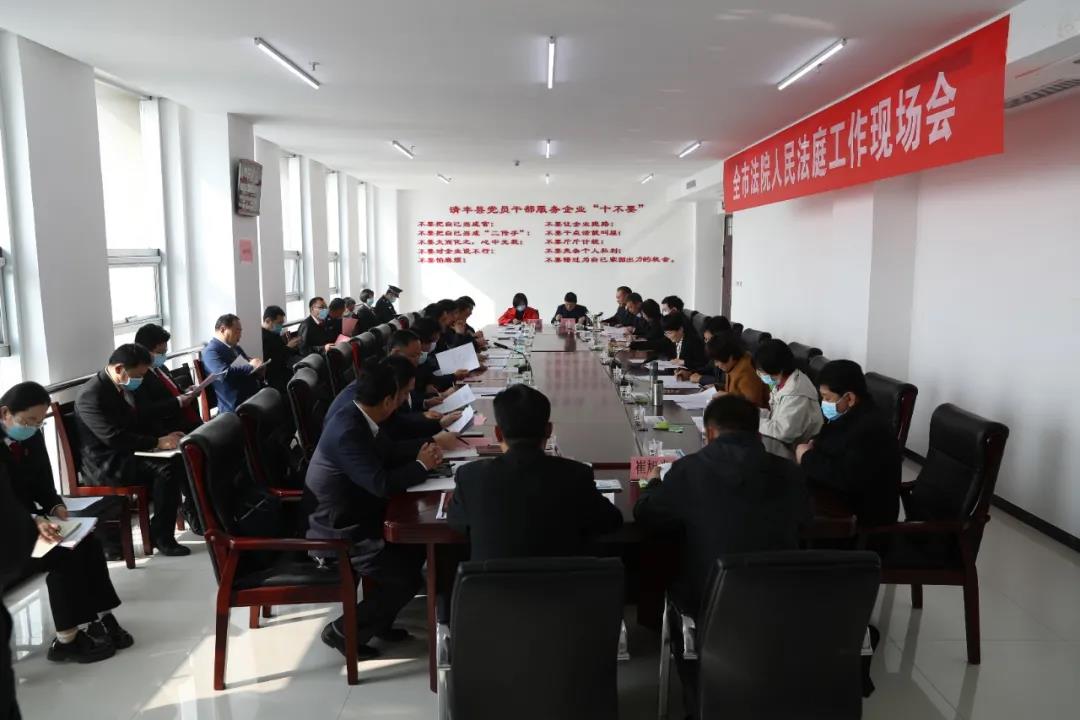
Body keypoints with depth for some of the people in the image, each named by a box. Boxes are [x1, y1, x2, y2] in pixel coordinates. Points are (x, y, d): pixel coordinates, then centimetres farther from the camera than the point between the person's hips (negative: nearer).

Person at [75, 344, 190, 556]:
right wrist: (158, 442, -22)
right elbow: (114, 438, -26)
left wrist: (162, 438, -2)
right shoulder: (91, 395, -19)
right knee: (167, 467, -27)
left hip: (124, 456, 9)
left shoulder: (122, 387, 9)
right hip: (104, 465, -9)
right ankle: (162, 535, -16)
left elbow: (137, 424, 17)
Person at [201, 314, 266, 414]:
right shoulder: (211, 351, -7)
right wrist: (250, 366, -14)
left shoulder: (235, 348, 21)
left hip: (254, 397, 9)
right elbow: (225, 373, -23)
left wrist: (259, 369, 1)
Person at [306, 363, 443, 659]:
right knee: (408, 578, -8)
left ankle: (376, 618, 27)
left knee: (415, 544, 14)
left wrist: (424, 447, -3)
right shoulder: (347, 432, -31)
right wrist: (421, 465, -18)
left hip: (352, 514, 10)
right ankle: (343, 631, 9)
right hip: (338, 531, -10)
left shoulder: (355, 411, -2)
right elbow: (382, 484, -33)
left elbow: (388, 452, 12)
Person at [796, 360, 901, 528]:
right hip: (840, 497, 9)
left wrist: (807, 457, -20)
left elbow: (846, 478, -33)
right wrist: (814, 445, -3)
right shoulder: (848, 414, 4)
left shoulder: (871, 430, -26)